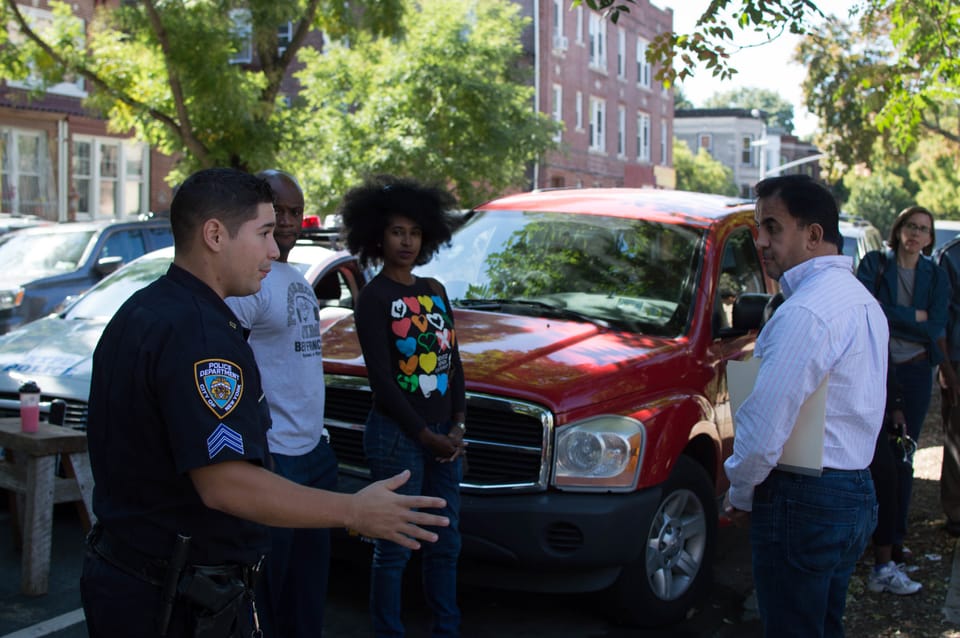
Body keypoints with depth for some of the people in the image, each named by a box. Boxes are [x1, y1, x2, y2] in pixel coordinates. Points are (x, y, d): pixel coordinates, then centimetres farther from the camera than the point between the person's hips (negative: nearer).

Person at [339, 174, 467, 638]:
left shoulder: (435, 292, 11)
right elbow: (382, 379, -13)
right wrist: (427, 436, -14)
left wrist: (457, 427, -1)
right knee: (395, 547, 2)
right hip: (397, 435, -6)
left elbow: (454, 362, 11)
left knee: (446, 542, 14)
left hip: (443, 433, 7)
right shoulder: (373, 298, -9)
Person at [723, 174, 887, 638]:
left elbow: (764, 428, -24)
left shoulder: (805, 311, -21)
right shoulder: (863, 300, 11)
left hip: (804, 501, -10)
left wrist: (740, 494, -9)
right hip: (858, 493, 10)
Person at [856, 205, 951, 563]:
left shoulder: (935, 276, 7)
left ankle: (895, 537, 17)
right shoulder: (874, 263, 0)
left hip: (915, 372, 2)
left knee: (902, 458, 8)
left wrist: (888, 314, -11)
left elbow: (936, 328, -6)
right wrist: (915, 317, -12)